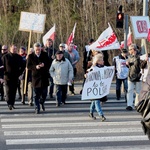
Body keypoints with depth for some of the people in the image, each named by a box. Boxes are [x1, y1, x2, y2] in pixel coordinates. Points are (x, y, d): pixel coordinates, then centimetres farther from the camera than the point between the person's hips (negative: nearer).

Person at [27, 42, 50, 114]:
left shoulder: (45, 54, 3)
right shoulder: (30, 56, -2)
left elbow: (49, 63, 4)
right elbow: (28, 66, -4)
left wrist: (44, 64, -18)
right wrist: (35, 67, -21)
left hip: (44, 77, 2)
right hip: (36, 77, -2)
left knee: (44, 93, 8)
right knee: (36, 94, 0)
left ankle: (42, 102, 37)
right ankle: (37, 108, 5)